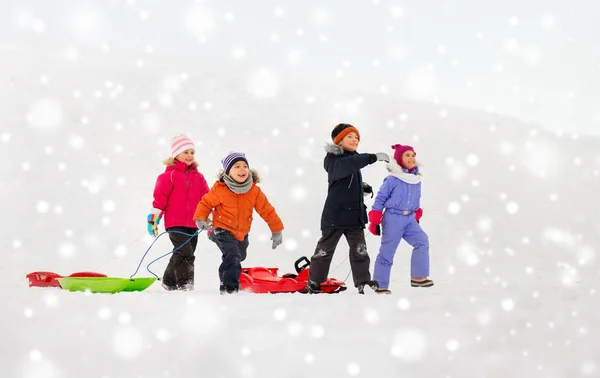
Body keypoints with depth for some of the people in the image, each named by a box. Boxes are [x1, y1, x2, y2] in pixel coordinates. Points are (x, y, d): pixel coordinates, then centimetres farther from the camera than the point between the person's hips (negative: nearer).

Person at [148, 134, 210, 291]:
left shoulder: (198, 176, 12)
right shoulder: (169, 175, -4)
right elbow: (159, 197, -5)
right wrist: (153, 219, -9)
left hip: (192, 225, 6)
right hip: (175, 224, -6)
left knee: (181, 256, 12)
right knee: (185, 254, -17)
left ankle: (169, 281, 29)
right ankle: (185, 284, -14)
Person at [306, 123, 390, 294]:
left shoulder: (354, 158, 14)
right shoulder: (333, 159, -11)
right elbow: (345, 166, -35)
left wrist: (362, 187, 12)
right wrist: (373, 157, -40)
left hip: (355, 214, 7)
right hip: (335, 214, -7)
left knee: (360, 251, 0)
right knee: (325, 250, 3)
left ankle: (363, 282, 1)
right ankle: (314, 284, 12)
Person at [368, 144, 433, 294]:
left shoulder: (416, 180, 6)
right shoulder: (392, 180, -11)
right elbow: (380, 199, -6)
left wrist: (416, 218, 24)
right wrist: (374, 222, -6)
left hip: (409, 219, 5)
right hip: (393, 218, -5)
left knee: (422, 241, -15)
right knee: (387, 252, 0)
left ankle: (418, 277, -11)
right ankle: (380, 285, 9)